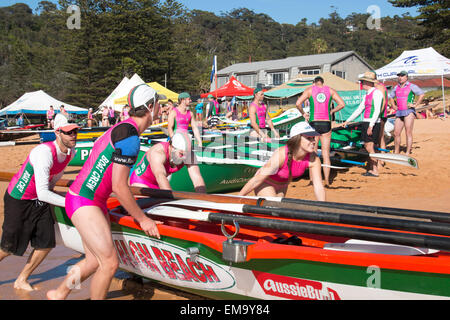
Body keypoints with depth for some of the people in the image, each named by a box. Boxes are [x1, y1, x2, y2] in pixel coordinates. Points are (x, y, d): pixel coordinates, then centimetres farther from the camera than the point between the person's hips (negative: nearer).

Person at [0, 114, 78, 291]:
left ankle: (21, 281, 25)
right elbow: (42, 193, -34)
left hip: (40, 201, 7)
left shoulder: (71, 152, -7)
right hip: (18, 199, -7)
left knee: (46, 244, 5)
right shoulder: (44, 153, -32)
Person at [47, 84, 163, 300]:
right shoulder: (130, 135, -20)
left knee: (94, 261, 16)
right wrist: (142, 219, -12)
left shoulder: (121, 128, 11)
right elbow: (118, 186, -22)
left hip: (95, 203, 10)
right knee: (110, 263, -10)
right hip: (83, 203, -10)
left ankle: (58, 294, 36)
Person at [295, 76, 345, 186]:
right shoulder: (330, 90, 8)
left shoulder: (310, 89, 4)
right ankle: (327, 180, 8)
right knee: (326, 153, 6)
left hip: (313, 123, -1)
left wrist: (303, 113, 6)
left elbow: (298, 103, -8)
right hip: (326, 123, 1)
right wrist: (331, 111, 13)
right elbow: (342, 104, 2)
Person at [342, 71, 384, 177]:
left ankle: (375, 171, -3)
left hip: (373, 123, -9)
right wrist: (347, 121, 22)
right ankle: (370, 169, 14)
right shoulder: (367, 95, 17)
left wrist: (371, 126, -23)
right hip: (366, 122, 9)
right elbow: (359, 110, 23)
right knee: (367, 146, 9)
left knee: (370, 147, -9)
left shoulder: (376, 92, -9)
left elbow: (377, 111, -17)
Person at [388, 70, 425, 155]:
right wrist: (393, 106, 18)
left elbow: (422, 94, -6)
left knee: (408, 133, -7)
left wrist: (415, 104, -10)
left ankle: (408, 153, -5)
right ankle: (396, 152, 16)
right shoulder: (396, 87, 16)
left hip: (409, 112, -6)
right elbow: (391, 97, 32)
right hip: (399, 113, 6)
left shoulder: (411, 86, -1)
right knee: (396, 133, 5)